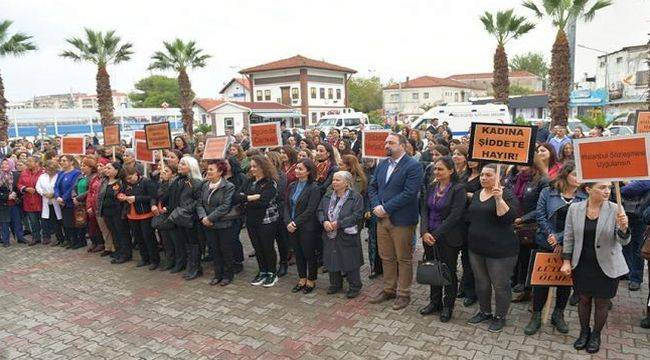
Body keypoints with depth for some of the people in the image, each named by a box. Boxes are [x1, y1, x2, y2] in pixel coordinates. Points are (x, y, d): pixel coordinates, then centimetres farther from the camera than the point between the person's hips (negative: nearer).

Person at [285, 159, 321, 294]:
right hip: (292, 227, 6)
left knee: (309, 254, 7)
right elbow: (286, 206, 5)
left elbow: (310, 211, -18)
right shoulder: (292, 186, 7)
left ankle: (311, 281, 24)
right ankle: (302, 279, 30)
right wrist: (288, 222, -10)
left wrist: (295, 223, -16)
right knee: (298, 254, 15)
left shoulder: (314, 188, -13)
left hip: (307, 228, -6)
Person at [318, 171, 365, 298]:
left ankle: (354, 287, 19)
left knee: (350, 262, 2)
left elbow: (357, 215, -16)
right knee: (332, 259, 13)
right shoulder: (328, 196, 11)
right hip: (330, 235, 5)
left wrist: (339, 223, -21)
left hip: (347, 236, -5)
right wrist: (324, 221, -13)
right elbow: (320, 211, 9)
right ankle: (335, 284, 30)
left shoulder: (355, 197, -9)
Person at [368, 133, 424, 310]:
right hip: (382, 218, 7)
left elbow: (409, 193, -21)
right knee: (386, 257, 16)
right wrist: (376, 206, -6)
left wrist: (385, 208, -19)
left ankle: (403, 294, 22)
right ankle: (388, 289, 32)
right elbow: (372, 187, 13)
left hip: (402, 220, -7)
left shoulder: (413, 166, -13)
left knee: (403, 259, 7)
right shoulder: (382, 164, 11)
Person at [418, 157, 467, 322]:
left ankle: (448, 306, 25)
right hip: (429, 236, 5)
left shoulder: (458, 189, -12)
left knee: (449, 272, 8)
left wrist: (436, 234, -17)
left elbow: (454, 216, -17)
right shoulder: (430, 187, 5)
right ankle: (435, 302, 30)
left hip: (448, 238, -5)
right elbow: (424, 210, 3)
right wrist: (424, 232, -11)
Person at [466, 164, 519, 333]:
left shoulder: (506, 195, -10)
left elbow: (509, 218, -23)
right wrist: (471, 240, 16)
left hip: (500, 250, -6)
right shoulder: (476, 194, 10)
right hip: (476, 248, 7)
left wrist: (499, 199, -32)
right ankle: (484, 312, 34)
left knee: (500, 285, 4)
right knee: (481, 282, 17)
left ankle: (500, 317, 22)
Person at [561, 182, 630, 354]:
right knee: (584, 299, 16)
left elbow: (623, 241, -13)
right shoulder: (575, 208, -7)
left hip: (606, 266, -1)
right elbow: (569, 237, 1)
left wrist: (623, 228, -34)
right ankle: (584, 332, 39)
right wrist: (566, 261, 0)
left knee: (601, 303, 13)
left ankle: (596, 335, 36)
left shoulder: (615, 210, -12)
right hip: (582, 265, 1)